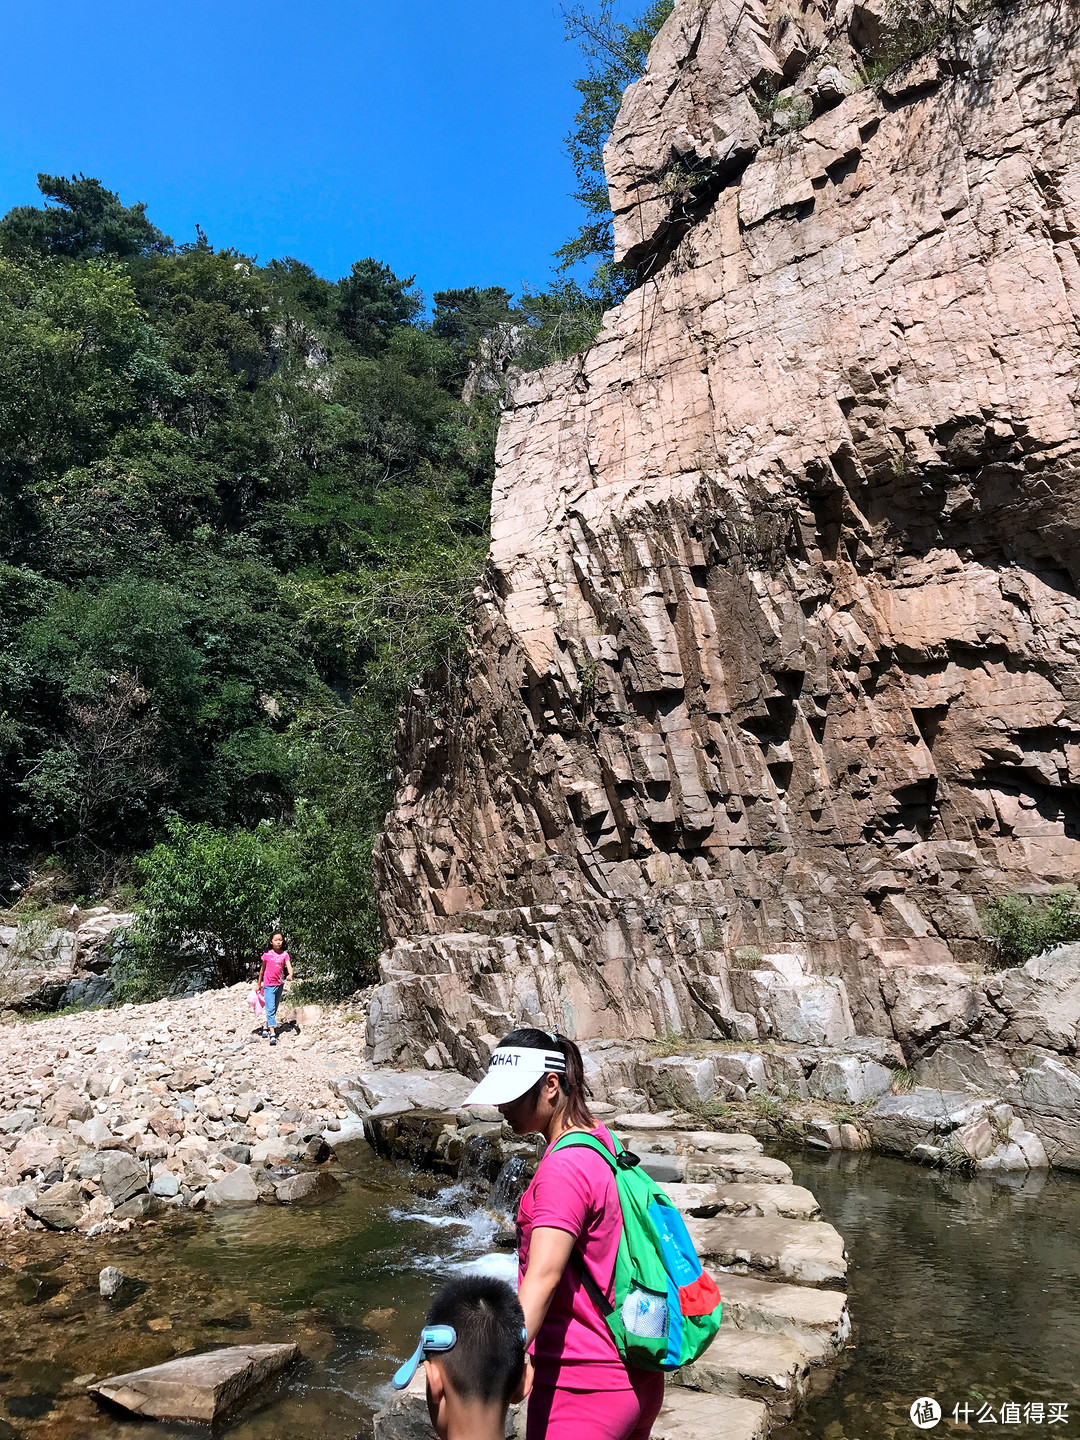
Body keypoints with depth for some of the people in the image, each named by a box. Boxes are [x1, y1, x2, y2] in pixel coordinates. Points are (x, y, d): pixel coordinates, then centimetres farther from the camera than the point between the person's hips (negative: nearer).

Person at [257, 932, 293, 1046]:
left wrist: (290, 975, -35)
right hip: (268, 985, -3)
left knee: (274, 1009, 16)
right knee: (270, 1009, -12)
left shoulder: (284, 954, -1)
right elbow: (262, 969, 9)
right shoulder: (267, 955, -3)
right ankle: (272, 1034, -18)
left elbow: (289, 966, -14)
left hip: (279, 985, 3)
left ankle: (267, 1027, 34)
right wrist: (259, 984, 16)